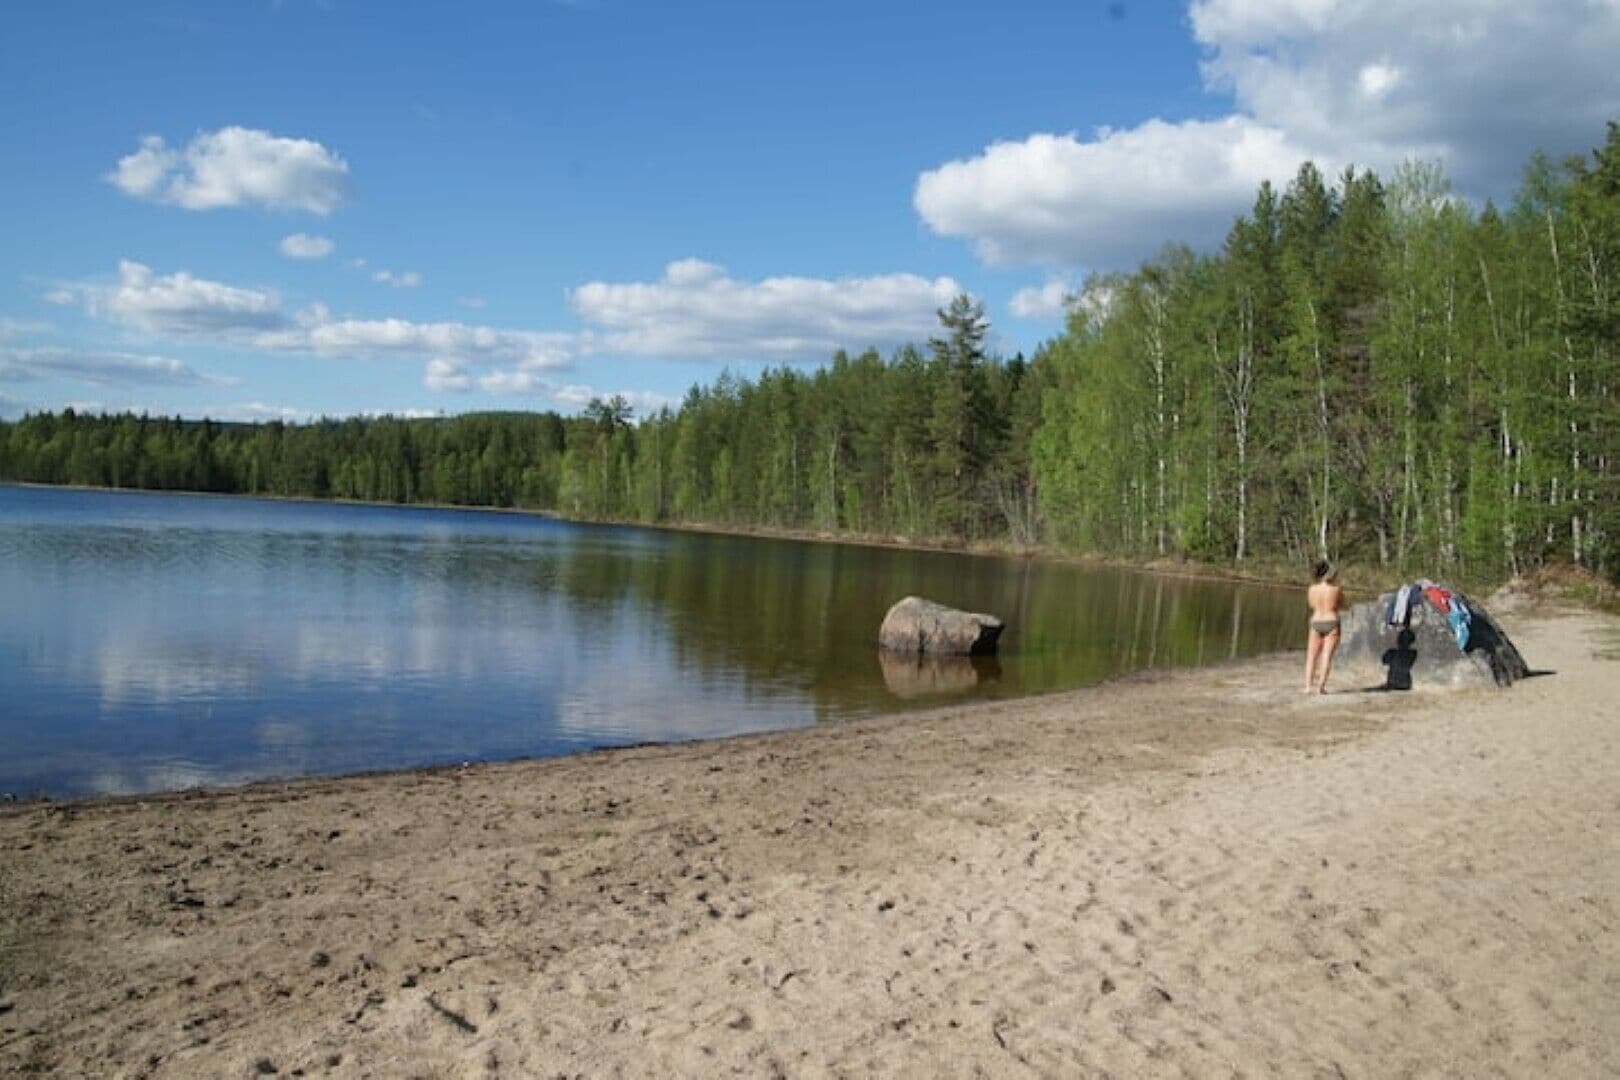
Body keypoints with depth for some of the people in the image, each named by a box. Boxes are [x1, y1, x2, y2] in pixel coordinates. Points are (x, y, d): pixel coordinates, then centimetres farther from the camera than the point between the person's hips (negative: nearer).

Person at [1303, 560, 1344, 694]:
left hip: (1316, 622, 2)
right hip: (1332, 623, -2)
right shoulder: (1336, 589, -7)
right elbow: (1342, 606, 8)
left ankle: (1308, 686, 0)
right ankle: (1321, 685, -10)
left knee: (1311, 657, 7)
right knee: (1327, 656, -2)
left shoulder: (1312, 589, -2)